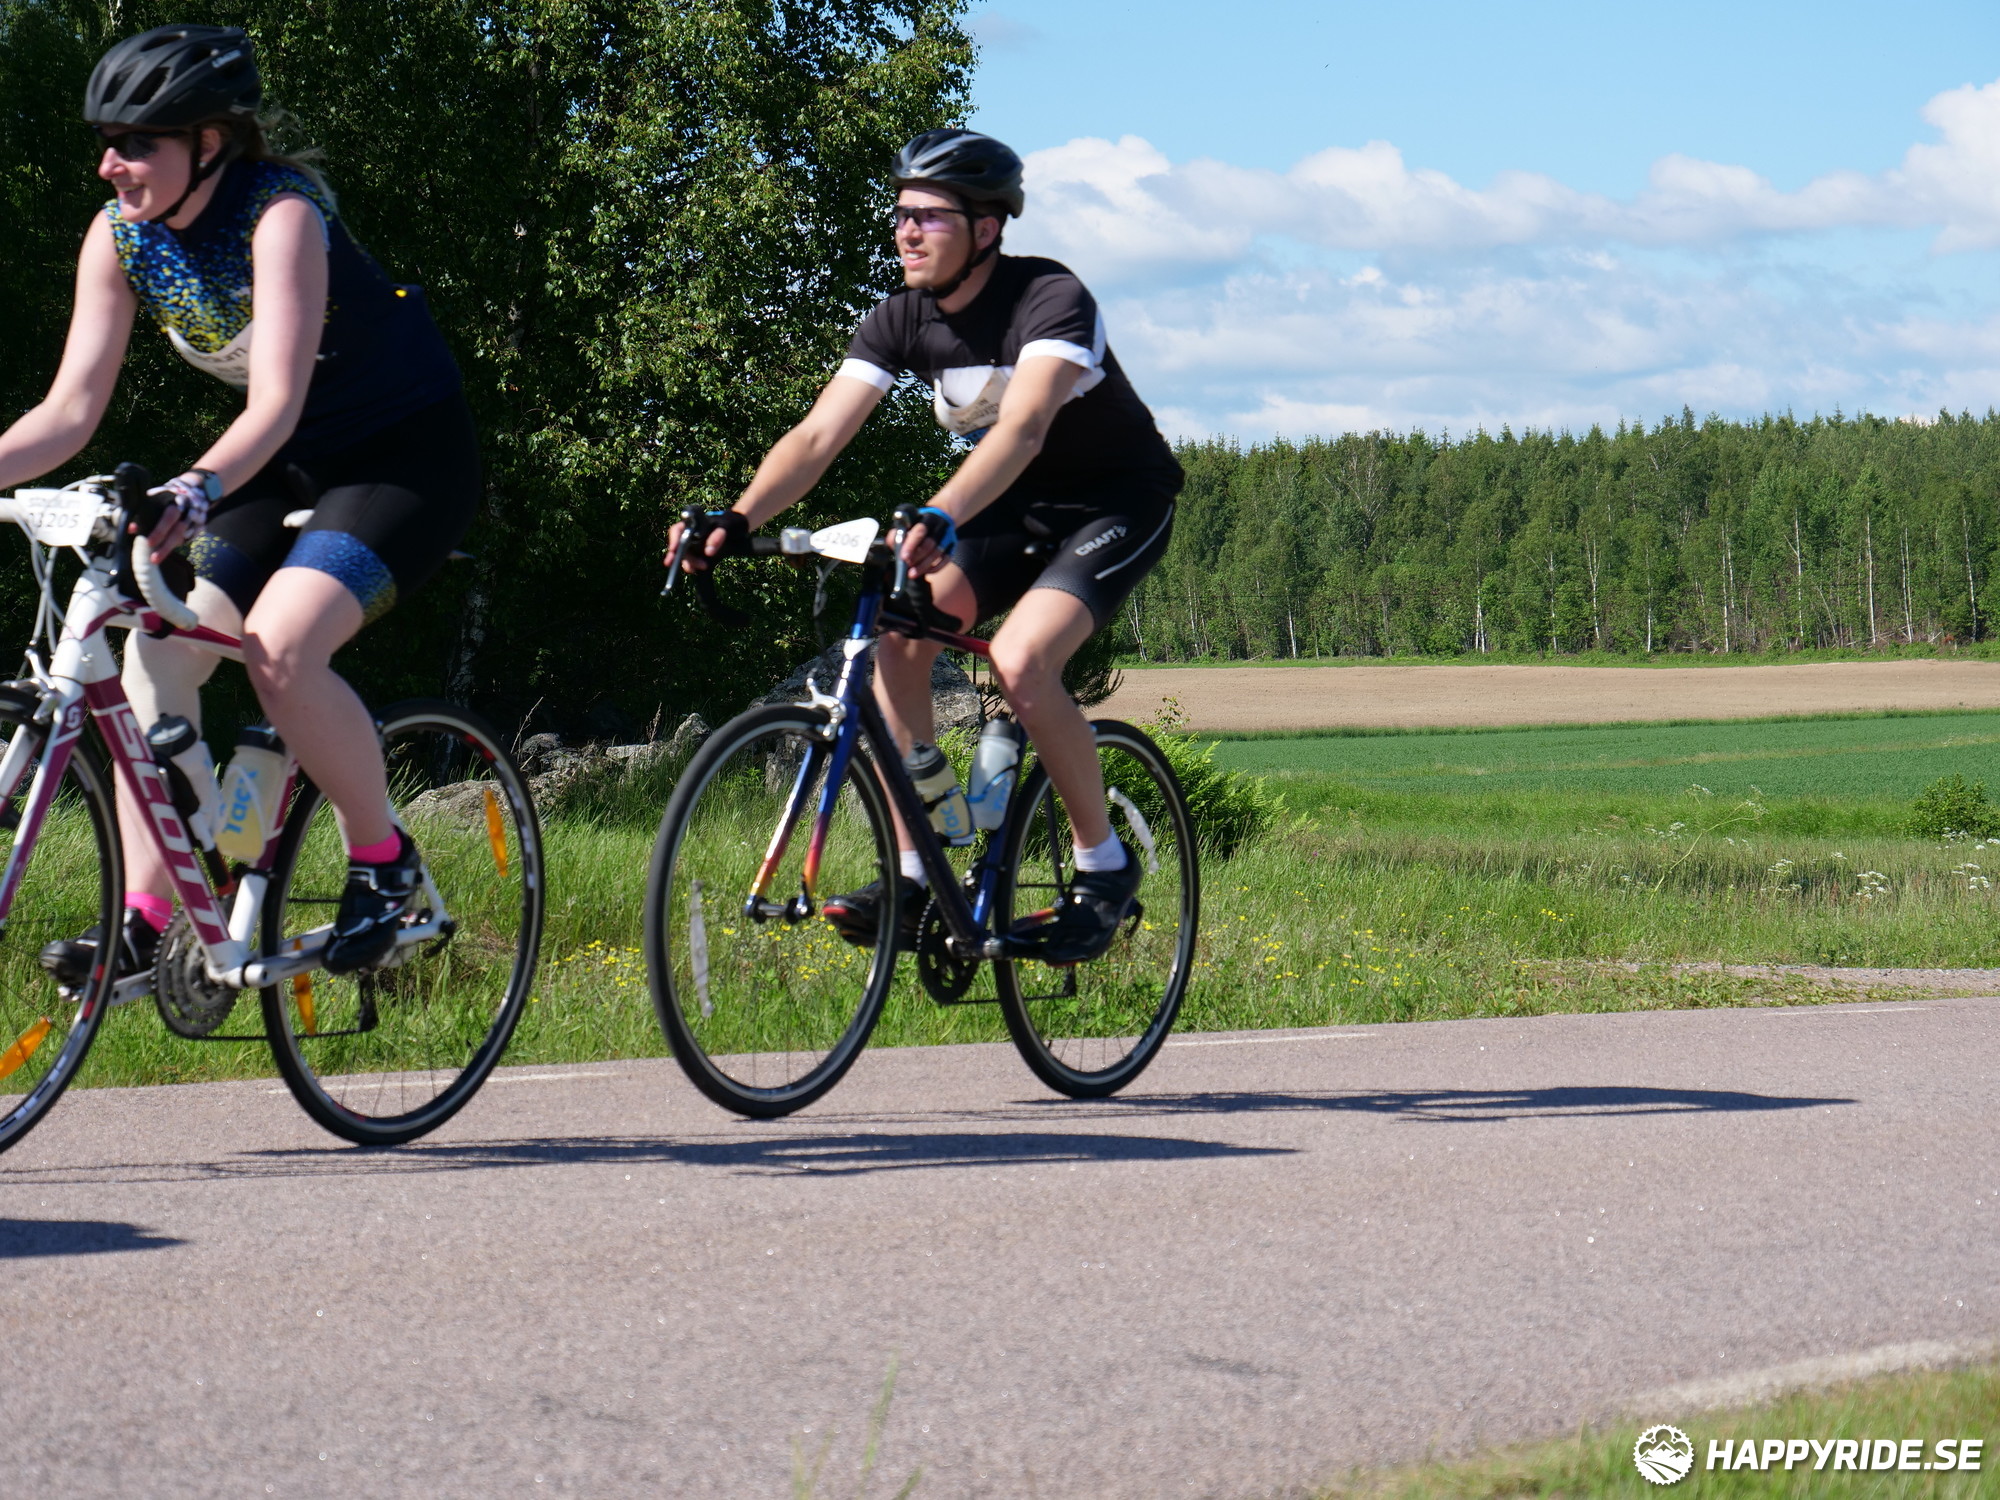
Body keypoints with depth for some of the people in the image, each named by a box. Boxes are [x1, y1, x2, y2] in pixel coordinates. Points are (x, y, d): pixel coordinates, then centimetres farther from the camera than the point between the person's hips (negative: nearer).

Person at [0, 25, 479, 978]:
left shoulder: (279, 213, -26)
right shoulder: (120, 237, -7)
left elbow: (276, 403, -36)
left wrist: (201, 487, -53)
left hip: (407, 454, -7)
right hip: (290, 467, 7)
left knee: (279, 646, -28)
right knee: (156, 647, -11)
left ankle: (382, 861, -7)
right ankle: (142, 918, -10)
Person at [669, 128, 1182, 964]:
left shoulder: (1049, 299, -26)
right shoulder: (901, 321, -8)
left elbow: (1022, 428, -43)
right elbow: (818, 435, -16)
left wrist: (939, 518, -59)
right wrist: (736, 520, -34)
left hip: (1115, 504, -6)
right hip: (1010, 508, 6)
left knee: (1019, 662, -29)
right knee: (898, 637, -18)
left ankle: (1104, 865, -8)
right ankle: (912, 877, -13)